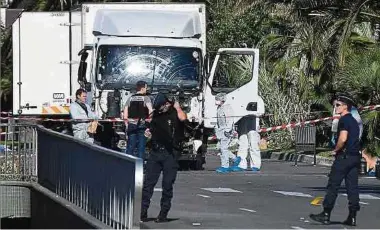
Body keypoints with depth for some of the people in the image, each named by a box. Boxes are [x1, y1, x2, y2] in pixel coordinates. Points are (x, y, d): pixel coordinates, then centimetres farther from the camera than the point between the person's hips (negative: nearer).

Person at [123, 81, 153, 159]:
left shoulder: (130, 98, 8)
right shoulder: (146, 98, -3)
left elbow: (125, 113, 7)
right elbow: (150, 110, -17)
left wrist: (127, 124, 14)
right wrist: (149, 120, -5)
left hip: (131, 125, 3)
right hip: (142, 125, -3)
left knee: (130, 147, 8)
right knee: (141, 147, 3)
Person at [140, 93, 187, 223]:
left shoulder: (175, 112, -2)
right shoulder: (157, 113, 13)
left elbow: (182, 118, -26)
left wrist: (177, 107, -9)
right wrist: (149, 133, 3)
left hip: (170, 153, -5)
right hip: (155, 152, 5)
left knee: (167, 184, 1)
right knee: (148, 183, 0)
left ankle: (163, 214, 9)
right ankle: (143, 211, 3)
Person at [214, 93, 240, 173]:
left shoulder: (227, 108, -14)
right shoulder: (219, 108, 15)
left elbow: (230, 120, -20)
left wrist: (228, 130, -25)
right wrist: (217, 129, 26)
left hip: (226, 131, -10)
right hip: (220, 130, 10)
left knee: (224, 148, -10)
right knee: (222, 148, 10)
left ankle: (225, 167, -7)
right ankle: (235, 159, 24)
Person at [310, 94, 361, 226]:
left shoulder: (344, 120, -11)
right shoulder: (354, 121, 18)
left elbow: (343, 139, -21)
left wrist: (336, 150, -7)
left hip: (344, 156, -9)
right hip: (355, 156, 9)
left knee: (333, 185, -4)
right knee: (352, 187, 5)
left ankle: (326, 215, -4)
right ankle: (352, 217, 4)